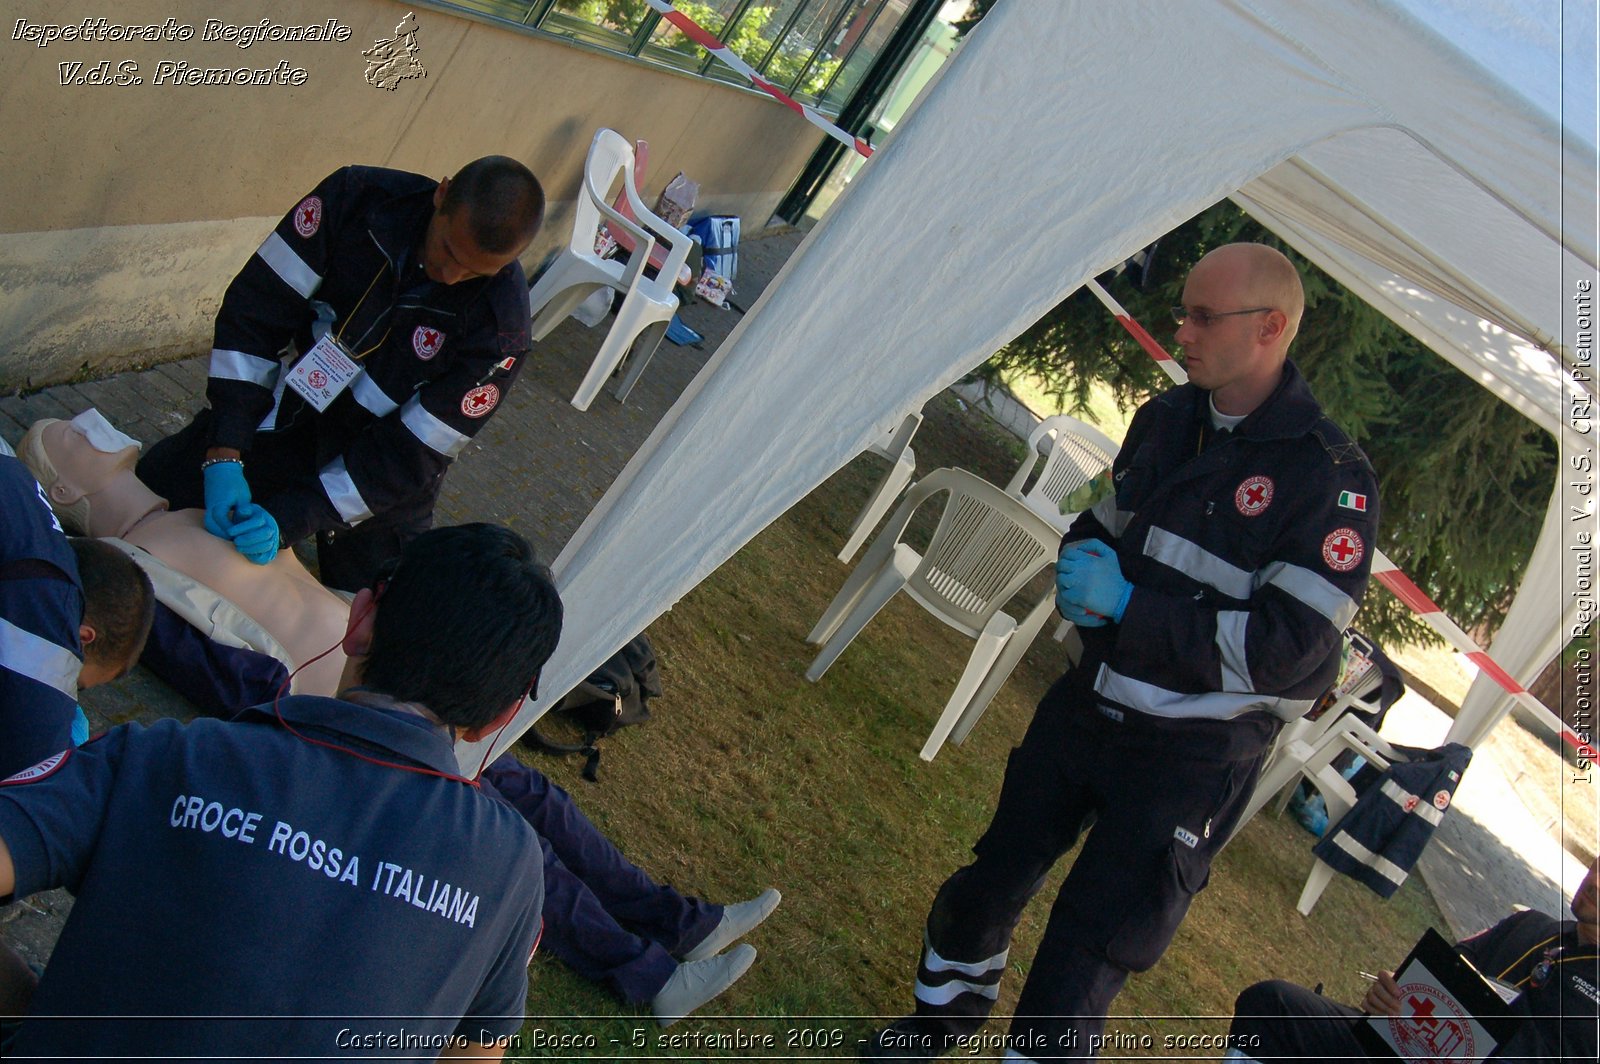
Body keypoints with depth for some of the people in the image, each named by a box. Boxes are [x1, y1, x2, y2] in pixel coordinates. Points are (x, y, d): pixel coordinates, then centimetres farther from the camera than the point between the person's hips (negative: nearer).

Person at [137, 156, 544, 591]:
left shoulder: (500, 329, -29)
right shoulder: (356, 197, -22)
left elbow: (410, 456, -23)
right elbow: (253, 312, -17)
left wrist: (289, 520, -31)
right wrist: (225, 453, -25)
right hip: (288, 413, 2)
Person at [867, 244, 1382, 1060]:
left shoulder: (1330, 479, -18)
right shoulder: (1167, 417, 3)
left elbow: (1290, 649, -23)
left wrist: (1126, 603, -23)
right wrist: (1080, 564, -7)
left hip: (1193, 756, -6)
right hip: (1086, 706, 7)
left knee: (1083, 959, -2)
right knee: (991, 883, 19)